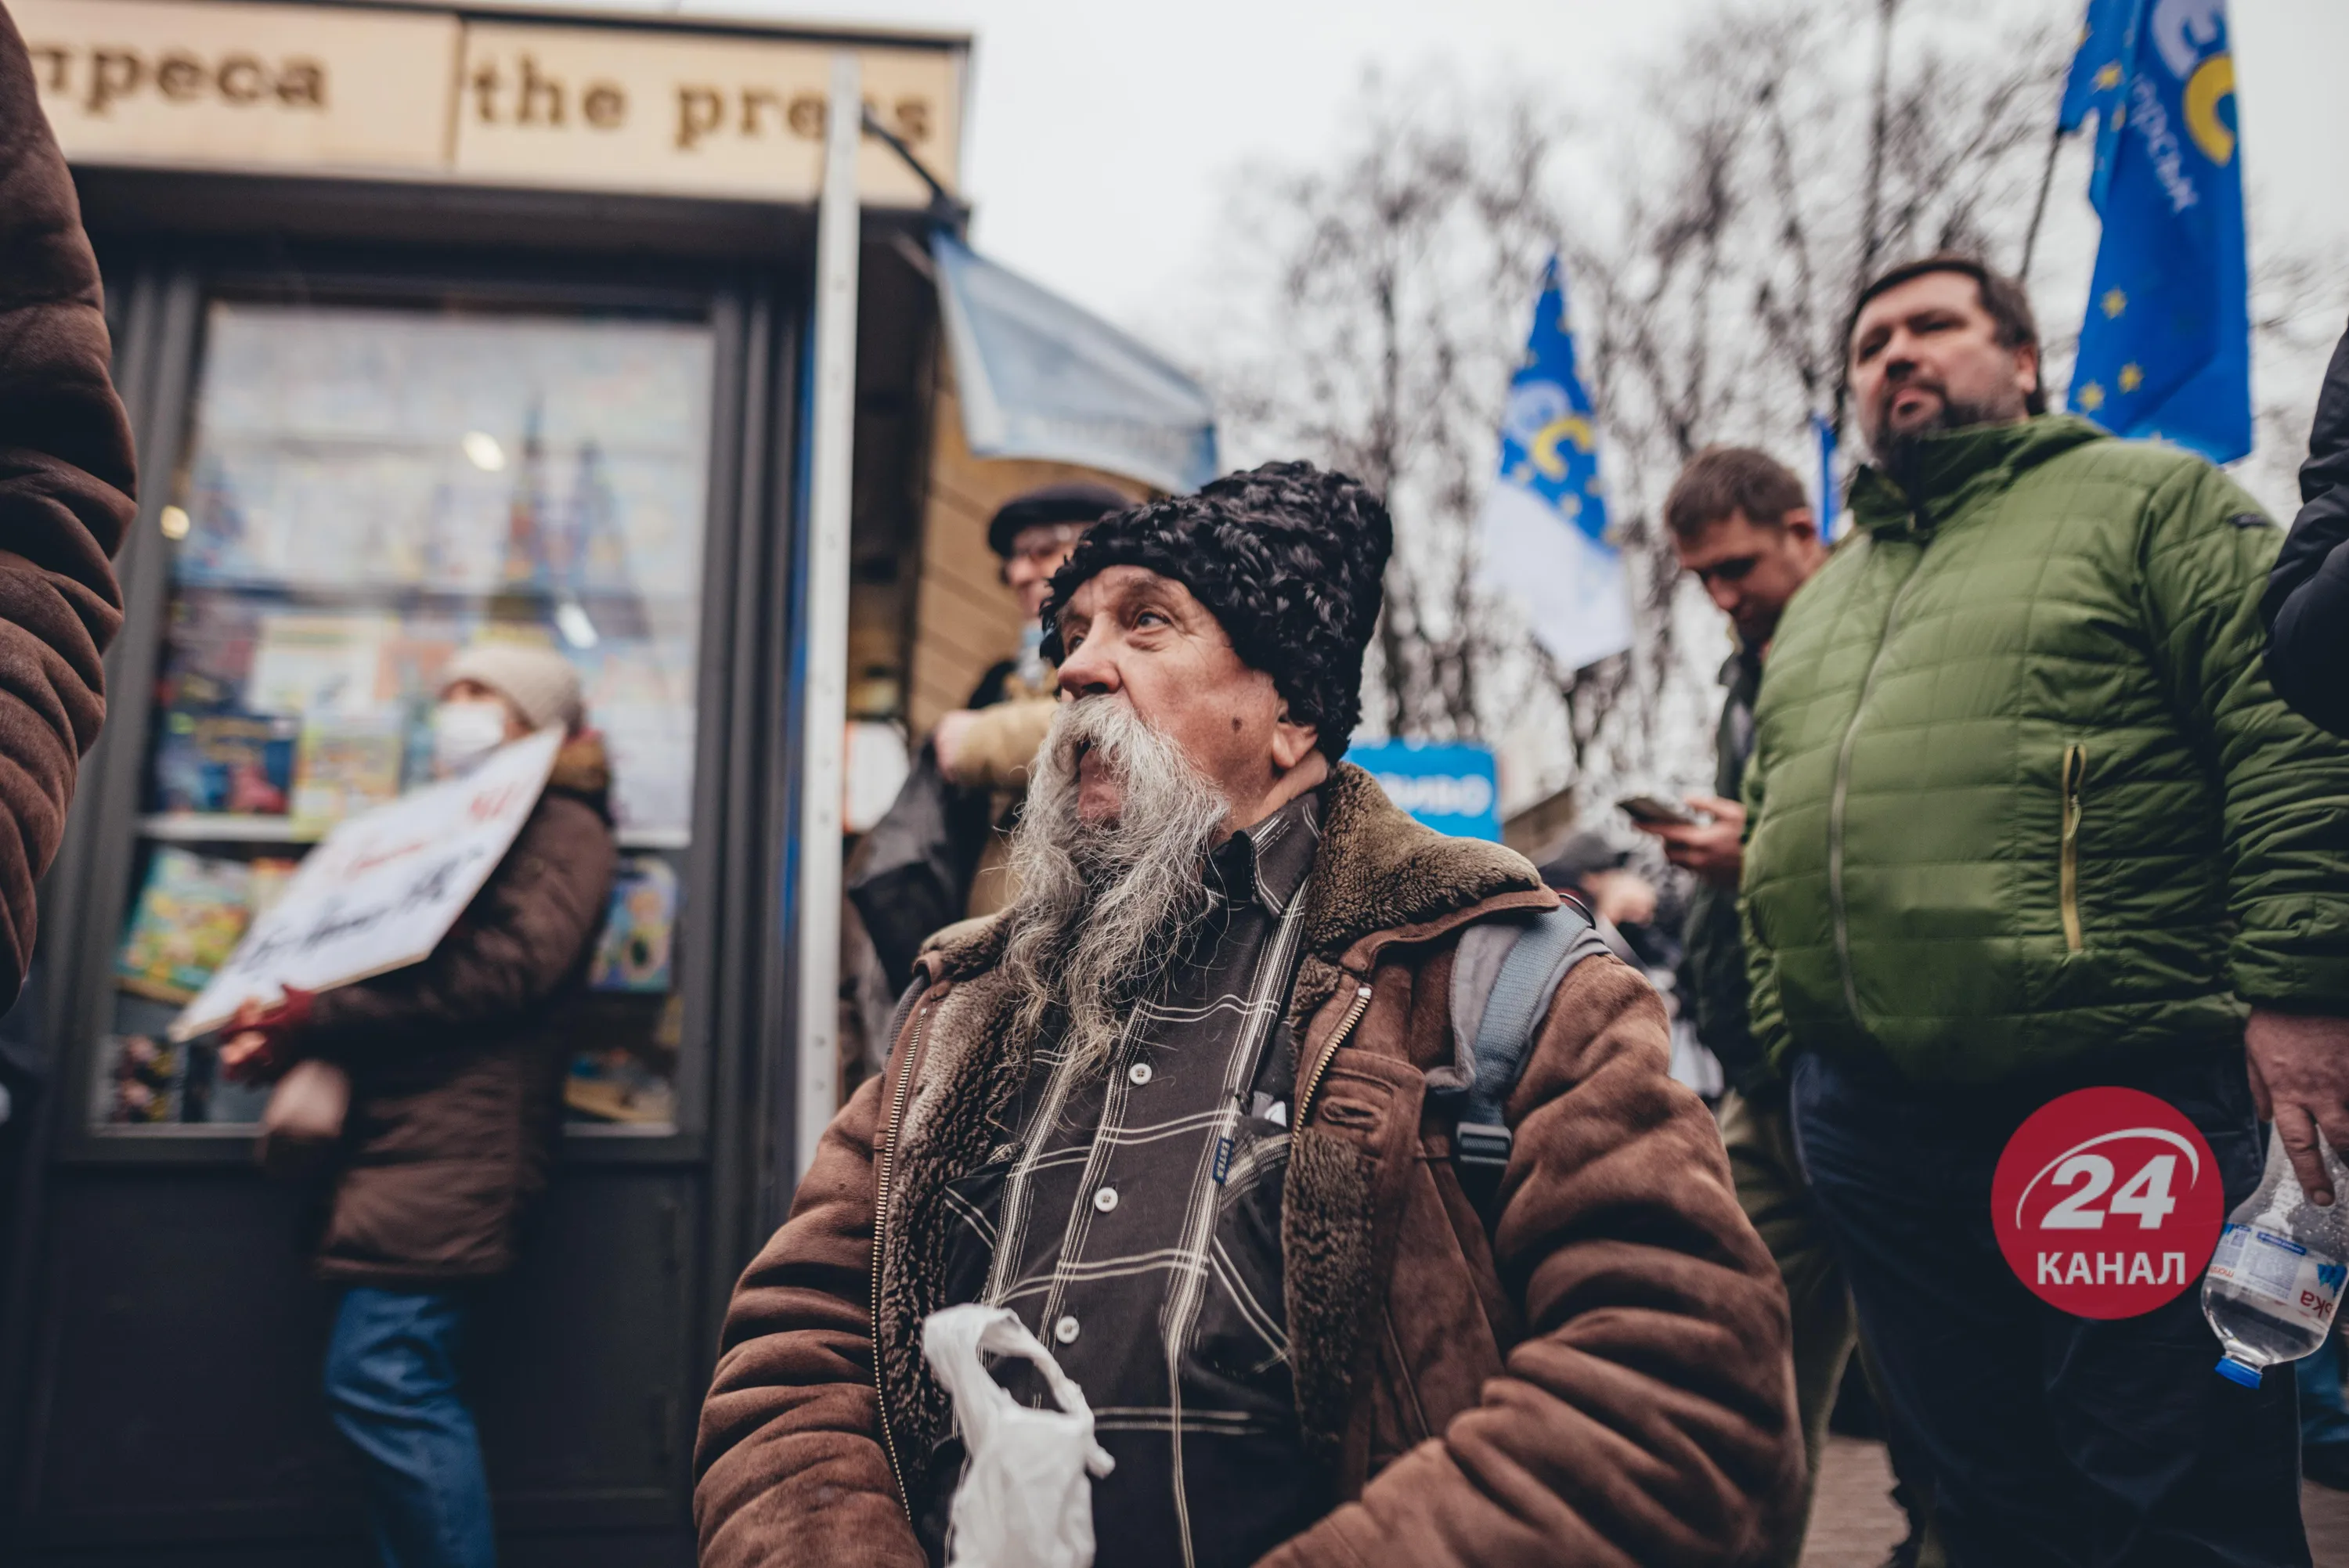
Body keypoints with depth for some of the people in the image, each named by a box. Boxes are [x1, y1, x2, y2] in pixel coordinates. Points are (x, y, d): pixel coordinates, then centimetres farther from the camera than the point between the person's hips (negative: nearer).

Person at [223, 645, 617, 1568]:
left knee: (379, 1378, -14)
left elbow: (512, 964, -16)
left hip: (458, 1138, -9)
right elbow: (396, 967, 23)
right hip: (411, 1136, 9)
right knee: (410, 1390, 8)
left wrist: (318, 1018, -14)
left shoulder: (560, 825, 0)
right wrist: (287, 1028, 3)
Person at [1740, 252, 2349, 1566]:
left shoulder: (2152, 500, 5)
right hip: (1871, 1121, 6)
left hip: (2124, 1098, -5)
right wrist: (1790, 1039, 16)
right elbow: (1772, 837, 22)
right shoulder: (1819, 602, 22)